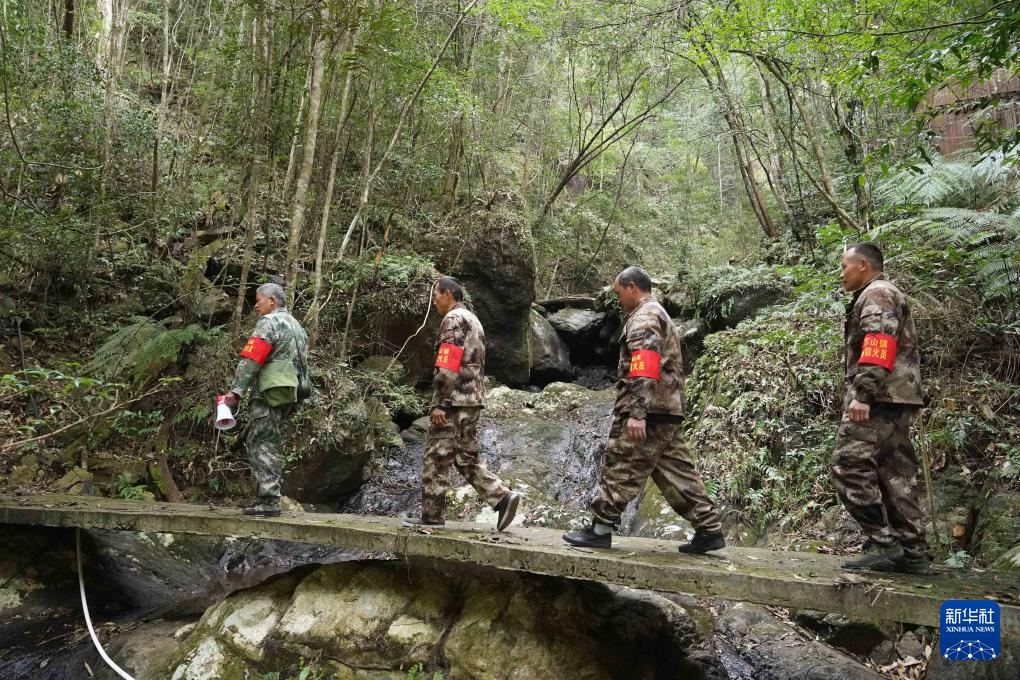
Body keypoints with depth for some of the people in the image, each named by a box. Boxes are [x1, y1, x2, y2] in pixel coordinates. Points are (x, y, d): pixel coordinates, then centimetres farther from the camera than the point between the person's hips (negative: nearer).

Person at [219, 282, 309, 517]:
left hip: (270, 392, -9)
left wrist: (235, 391, -21)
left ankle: (268, 501, -9)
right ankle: (269, 497, 15)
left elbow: (250, 360, -16)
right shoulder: (297, 326, 23)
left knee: (261, 444, -7)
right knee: (270, 445, 13)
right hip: (290, 394, 9)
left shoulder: (269, 322, -6)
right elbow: (302, 364, 22)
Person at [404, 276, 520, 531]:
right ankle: (503, 497, -1)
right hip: (473, 399, 9)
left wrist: (440, 403, -19)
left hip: (454, 399, -9)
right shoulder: (473, 320, 22)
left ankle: (431, 515, 3)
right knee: (466, 457, 10)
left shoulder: (453, 319, -8)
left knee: (437, 457, -2)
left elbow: (448, 366, -18)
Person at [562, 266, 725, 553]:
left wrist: (637, 412, -26)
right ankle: (709, 529, 11)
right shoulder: (661, 317, 26)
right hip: (669, 411, 10)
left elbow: (645, 366, -20)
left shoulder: (644, 316, -7)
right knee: (677, 472, 10)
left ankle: (600, 529, 2)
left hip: (649, 411, -10)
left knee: (621, 469, -4)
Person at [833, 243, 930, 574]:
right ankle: (913, 552, 9)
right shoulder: (887, 297, 28)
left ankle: (883, 544, -11)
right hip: (898, 399, 10)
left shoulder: (877, 294, -5)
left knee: (849, 467, -11)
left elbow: (878, 345, -20)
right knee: (897, 474, 8)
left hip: (879, 397, -10)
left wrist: (862, 395, -26)